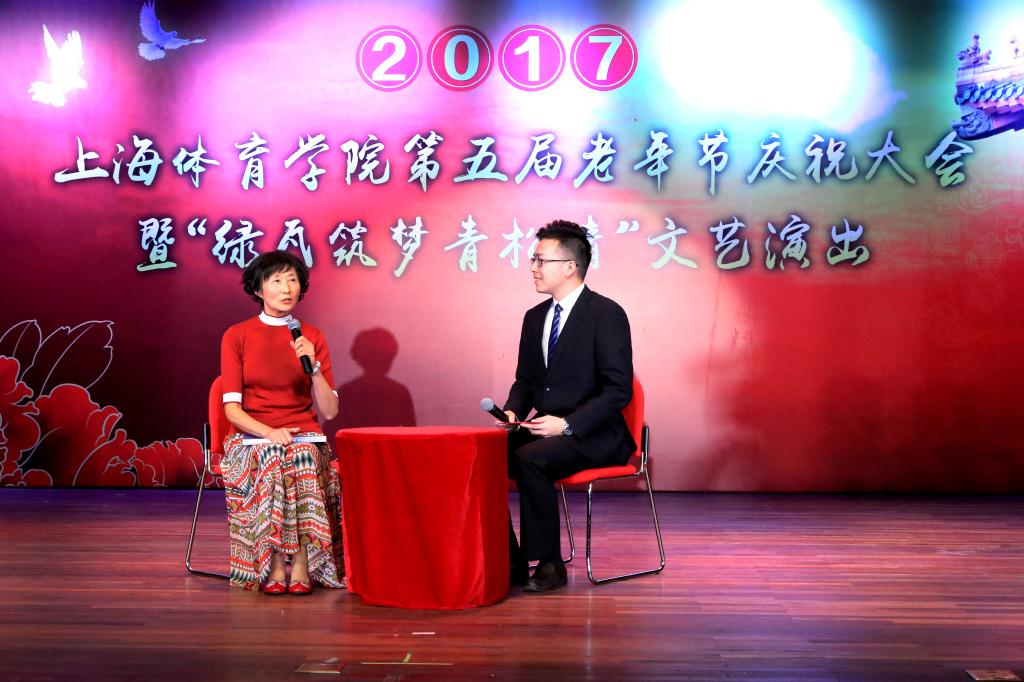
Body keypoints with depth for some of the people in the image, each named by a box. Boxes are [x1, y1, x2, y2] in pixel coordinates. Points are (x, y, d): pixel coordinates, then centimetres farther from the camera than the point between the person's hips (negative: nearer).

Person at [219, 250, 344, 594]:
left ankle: (301, 564, -35)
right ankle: (274, 566, -35)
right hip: (252, 439, -1)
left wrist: (313, 366, -12)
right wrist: (269, 432, -21)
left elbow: (329, 411, 3)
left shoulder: (312, 337, 8)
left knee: (303, 459, -34)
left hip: (304, 437, 1)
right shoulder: (236, 337, 4)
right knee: (270, 458, -36)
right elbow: (232, 408, -3)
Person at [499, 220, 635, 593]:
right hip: (544, 430, 7)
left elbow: (619, 389, -15)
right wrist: (512, 411, -2)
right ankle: (508, 560, -8)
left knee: (530, 458, -33)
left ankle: (549, 564, -19)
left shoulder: (607, 314, -9)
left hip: (593, 436, -7)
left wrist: (567, 424, -23)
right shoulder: (535, 317, 13)